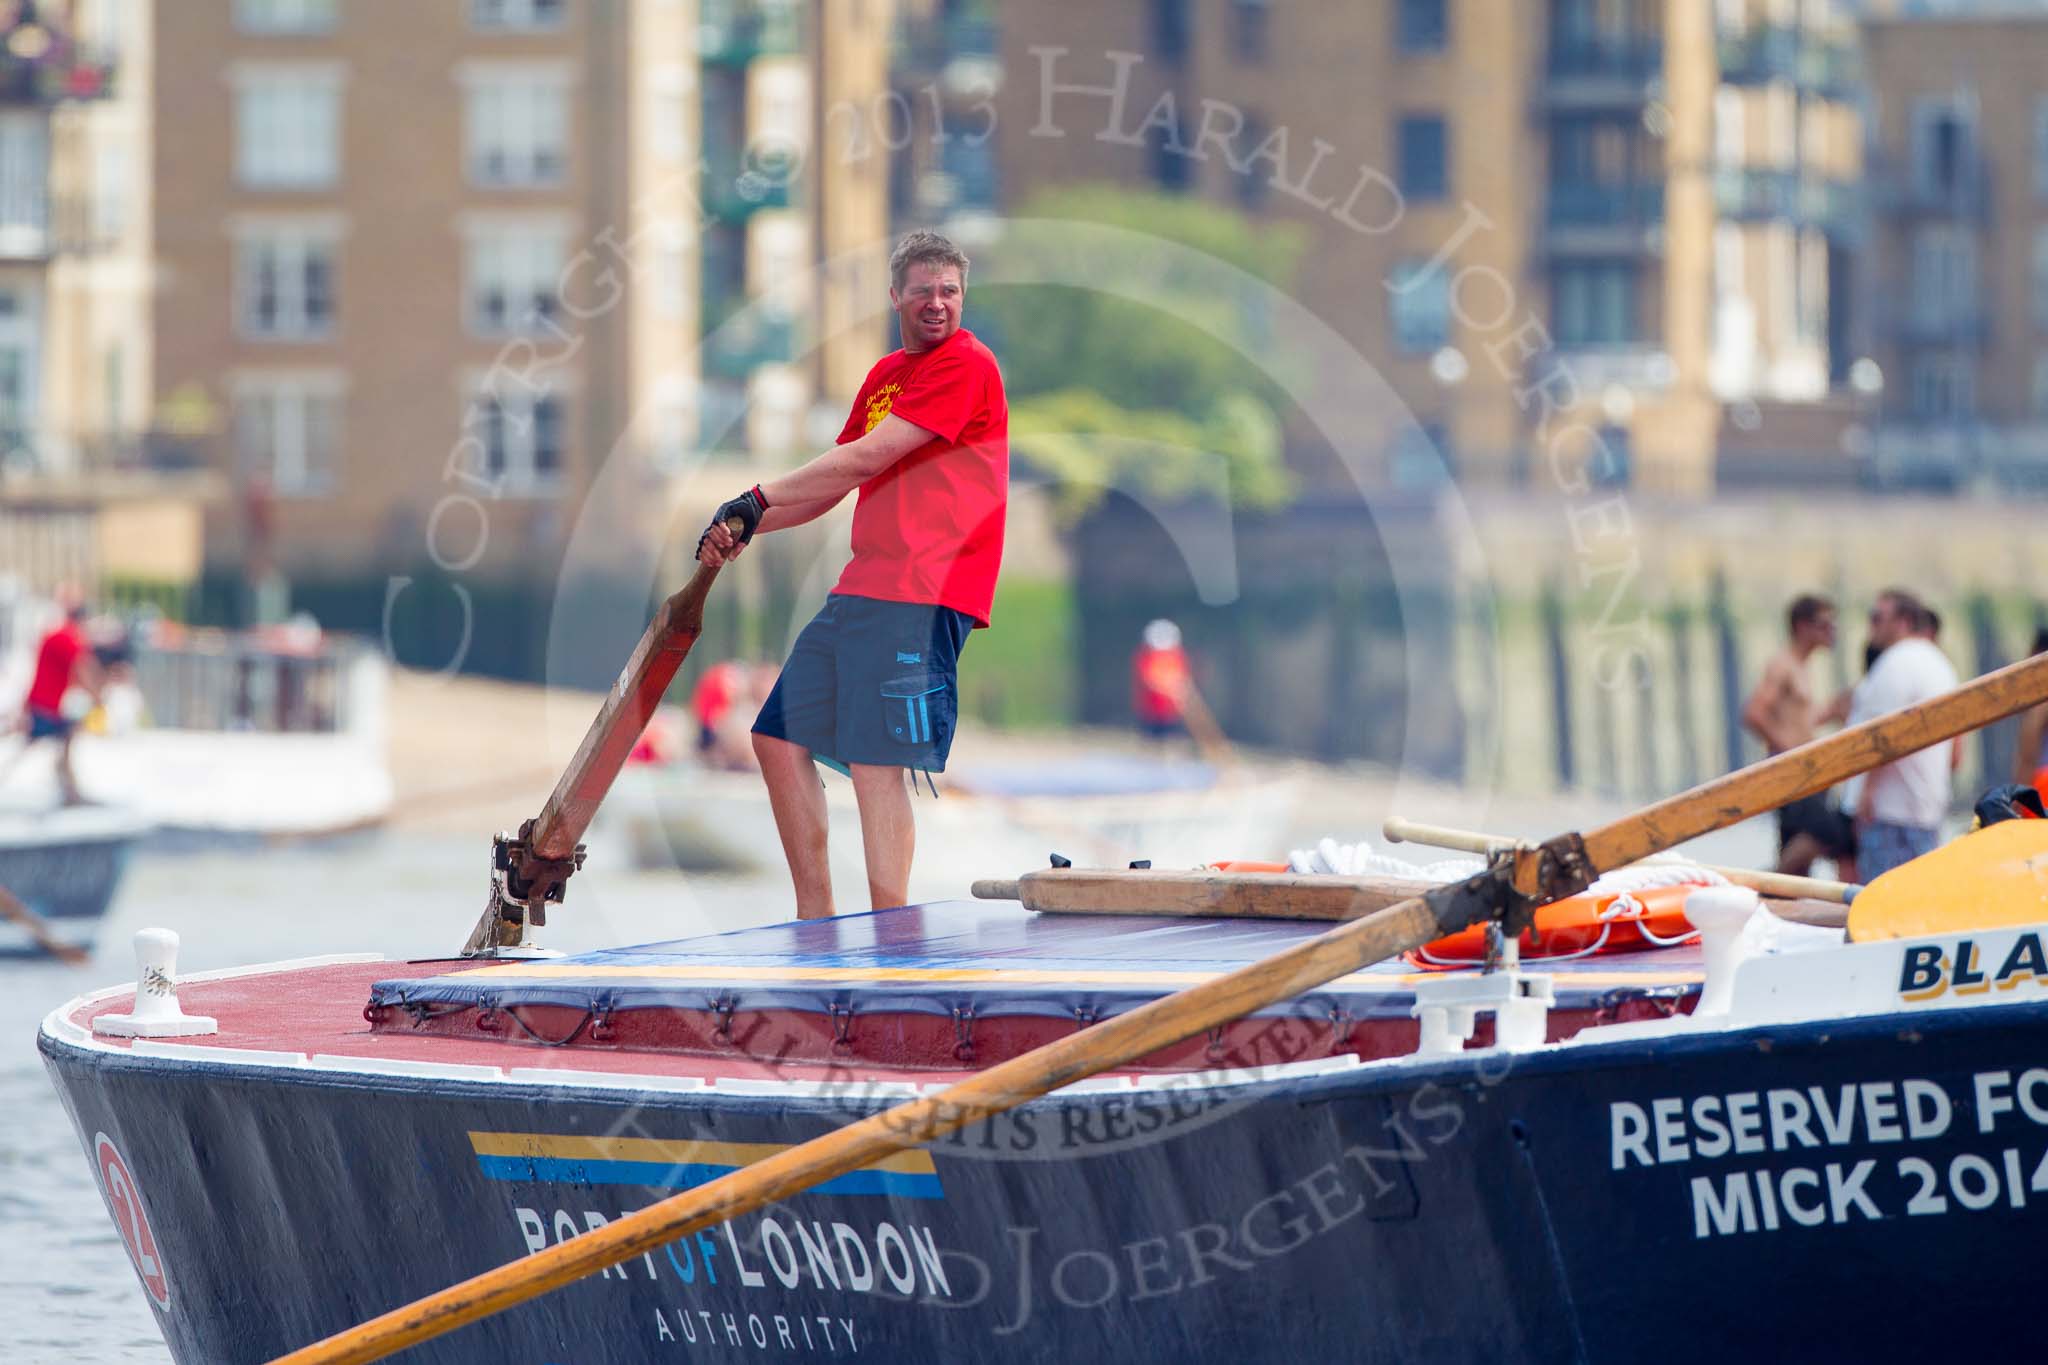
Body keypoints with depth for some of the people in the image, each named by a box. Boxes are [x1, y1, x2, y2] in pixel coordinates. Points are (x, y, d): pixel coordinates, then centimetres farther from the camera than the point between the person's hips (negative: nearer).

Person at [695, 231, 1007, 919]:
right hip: (861, 591, 10)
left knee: (876, 767, -14)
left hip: (920, 594, -10)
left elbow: (867, 459, -14)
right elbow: (832, 486, 24)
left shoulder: (965, 365, -8)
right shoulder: (885, 375, 21)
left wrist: (757, 498, -10)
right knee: (779, 739, 9)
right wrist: (743, 527, 9)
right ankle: (817, 932, 13)